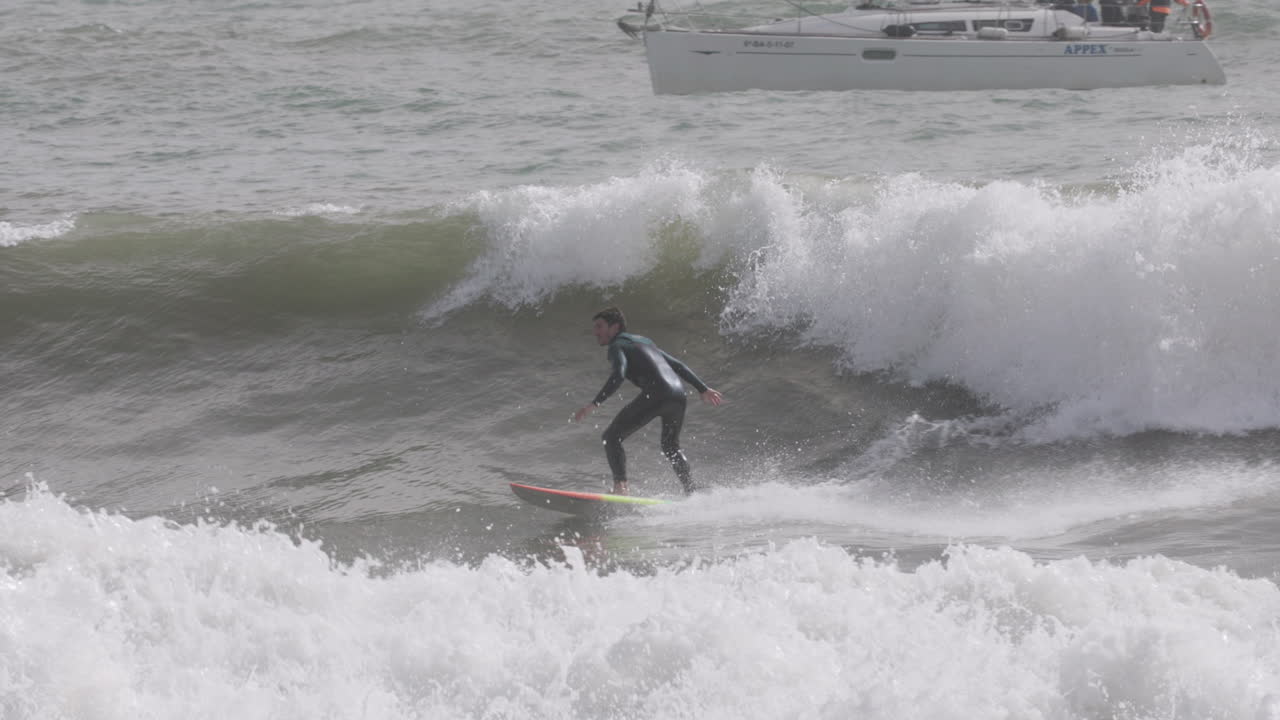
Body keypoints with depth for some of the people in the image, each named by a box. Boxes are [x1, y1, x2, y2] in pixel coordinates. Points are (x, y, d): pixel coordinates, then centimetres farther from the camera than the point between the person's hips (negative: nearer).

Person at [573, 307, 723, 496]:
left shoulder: (617, 346, 5)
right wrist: (703, 389, 36)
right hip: (678, 395, 8)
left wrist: (594, 404, -20)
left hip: (655, 394, -8)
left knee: (611, 437, -2)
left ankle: (620, 487, -18)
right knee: (671, 447, 30)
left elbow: (618, 376, -15)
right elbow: (677, 365, 31)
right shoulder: (643, 341, 30)